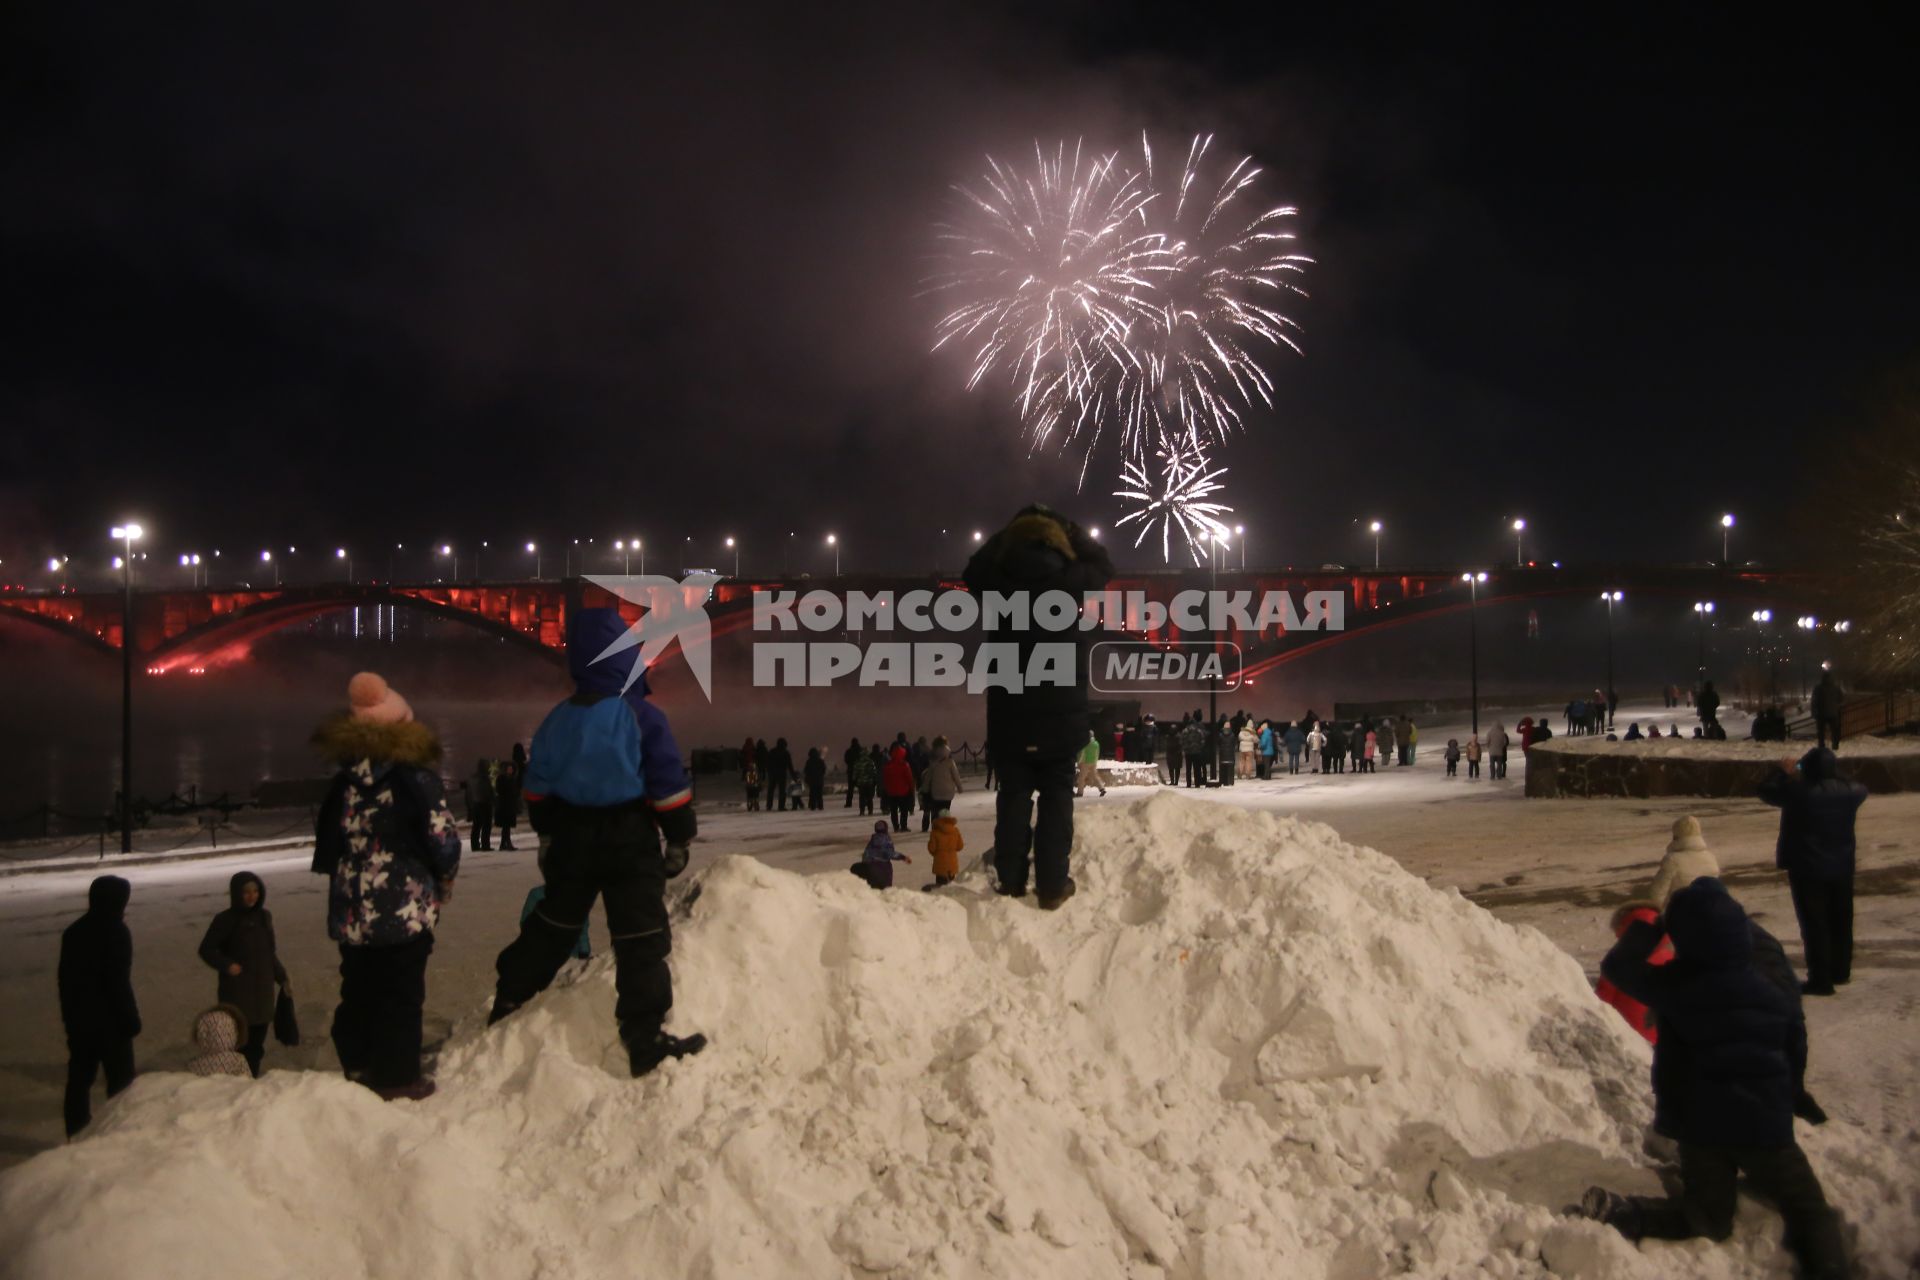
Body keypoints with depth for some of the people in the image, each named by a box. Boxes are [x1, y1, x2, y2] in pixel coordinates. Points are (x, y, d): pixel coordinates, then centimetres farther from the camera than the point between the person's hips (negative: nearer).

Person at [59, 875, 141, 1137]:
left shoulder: (73, 931, 8)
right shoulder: (117, 932, -15)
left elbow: (65, 978, 14)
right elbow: (119, 982, -18)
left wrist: (69, 1015, 21)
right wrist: (131, 1019, -11)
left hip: (78, 1019, 7)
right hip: (110, 1020, -7)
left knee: (79, 1079, 12)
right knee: (120, 1080, 3)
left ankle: (77, 1137, 17)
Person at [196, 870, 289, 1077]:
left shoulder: (264, 916, 8)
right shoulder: (226, 920, -7)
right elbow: (206, 949, -2)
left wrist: (282, 978, 16)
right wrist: (226, 965, -18)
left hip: (262, 990, 5)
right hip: (237, 992, -5)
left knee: (257, 1042, 10)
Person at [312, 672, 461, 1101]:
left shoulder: (343, 777, 3)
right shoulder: (416, 775, -12)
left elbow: (326, 840, 10)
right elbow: (443, 840, -11)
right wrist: (444, 880, 8)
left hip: (351, 910, 5)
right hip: (405, 908, -5)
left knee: (359, 989, 17)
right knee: (401, 993, 3)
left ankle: (358, 1067, 26)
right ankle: (398, 1077, 8)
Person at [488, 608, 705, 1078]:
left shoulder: (558, 719, 2)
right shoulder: (643, 717, -14)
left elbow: (538, 788, 11)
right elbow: (669, 787, -13)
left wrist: (548, 834, 24)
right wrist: (679, 838, -1)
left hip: (572, 837, 5)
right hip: (630, 840, -5)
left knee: (552, 925, 22)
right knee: (640, 939, 0)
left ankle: (509, 1002, 35)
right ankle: (645, 1040, 0)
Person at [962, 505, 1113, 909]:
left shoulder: (998, 583, -3)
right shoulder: (1066, 580, -6)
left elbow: (974, 570, 21)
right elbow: (1102, 565, 15)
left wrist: (1009, 531, 21)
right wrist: (1068, 529, 20)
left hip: (1010, 709, 2)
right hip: (1061, 710, -2)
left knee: (1014, 793, 10)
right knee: (1056, 794, 5)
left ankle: (1010, 880, 11)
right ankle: (1052, 884, 3)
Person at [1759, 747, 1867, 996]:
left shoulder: (1798, 792, -19)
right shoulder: (1850, 792, -4)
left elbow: (1766, 791, -7)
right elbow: (1861, 790, 20)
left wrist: (1784, 771, 7)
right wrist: (1834, 775, 24)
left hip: (1807, 869, -5)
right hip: (1842, 868, 5)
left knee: (1814, 925, 0)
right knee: (1841, 922, 18)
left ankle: (1821, 980, 1)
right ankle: (1841, 972, 30)